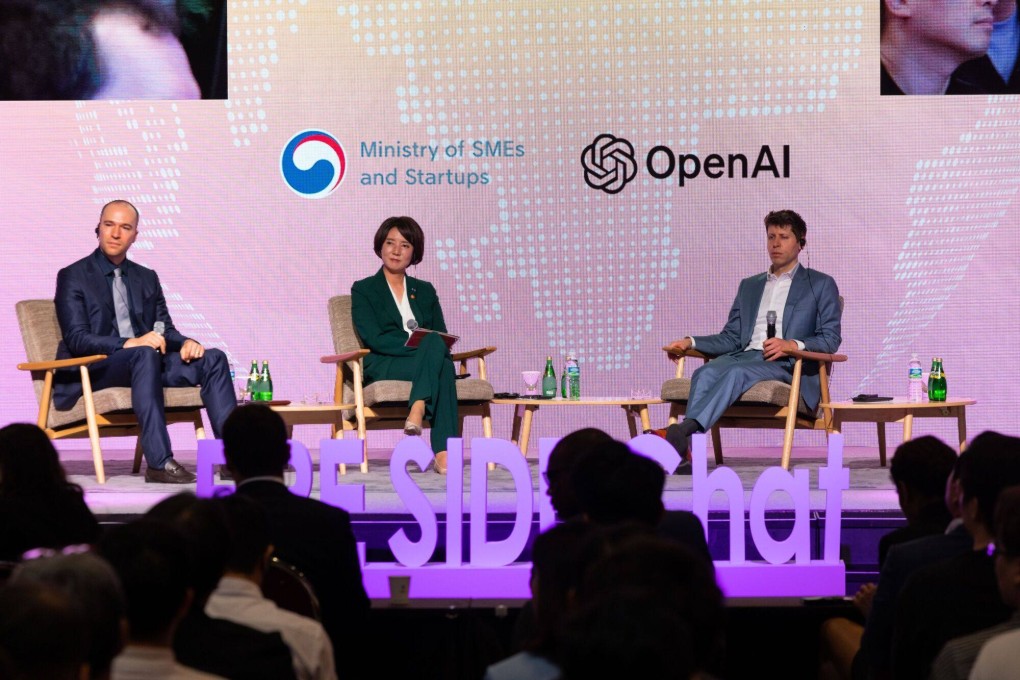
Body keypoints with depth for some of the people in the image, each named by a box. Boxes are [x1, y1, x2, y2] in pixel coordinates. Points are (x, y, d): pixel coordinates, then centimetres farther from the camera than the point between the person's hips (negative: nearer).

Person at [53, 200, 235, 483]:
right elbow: (76, 340, -11)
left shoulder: (146, 278, 20)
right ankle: (159, 462, -45)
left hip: (143, 362, 6)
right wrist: (130, 344, -26)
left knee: (213, 359, -15)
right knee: (145, 355, -38)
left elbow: (165, 330, 15)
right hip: (93, 370, -6)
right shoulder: (73, 277, 1)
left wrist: (186, 342, -10)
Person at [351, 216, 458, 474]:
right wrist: (422, 344, -17)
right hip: (382, 369, -4)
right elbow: (374, 339, -5)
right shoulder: (363, 290, 9)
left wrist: (431, 347, -11)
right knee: (441, 362, -37)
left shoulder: (425, 291, 24)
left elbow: (443, 335, 16)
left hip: (425, 360, 4)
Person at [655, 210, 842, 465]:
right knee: (706, 373, -32)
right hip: (745, 355, 4)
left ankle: (681, 431, -54)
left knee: (737, 372, -37)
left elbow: (830, 339, 4)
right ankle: (688, 448, -50)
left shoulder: (820, 285, 16)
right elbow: (730, 338, 23)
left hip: (787, 365, -4)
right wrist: (691, 342, 5)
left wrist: (792, 345, -15)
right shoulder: (749, 286, 30)